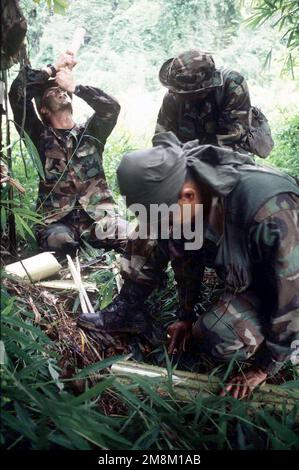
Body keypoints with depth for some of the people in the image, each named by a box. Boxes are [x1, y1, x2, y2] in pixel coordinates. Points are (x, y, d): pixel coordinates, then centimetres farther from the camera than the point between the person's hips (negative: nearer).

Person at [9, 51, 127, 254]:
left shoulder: (91, 133, 18)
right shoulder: (40, 137, 11)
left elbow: (112, 106, -1)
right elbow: (18, 92, 1)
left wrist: (74, 87, 4)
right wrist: (54, 68, 8)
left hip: (99, 216, 2)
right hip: (57, 220, -1)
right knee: (61, 243, -35)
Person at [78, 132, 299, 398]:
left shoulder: (269, 213, -43)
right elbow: (187, 255, -1)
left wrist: (265, 367, -20)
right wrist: (187, 314, 8)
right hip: (241, 273, 6)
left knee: (217, 336, -27)